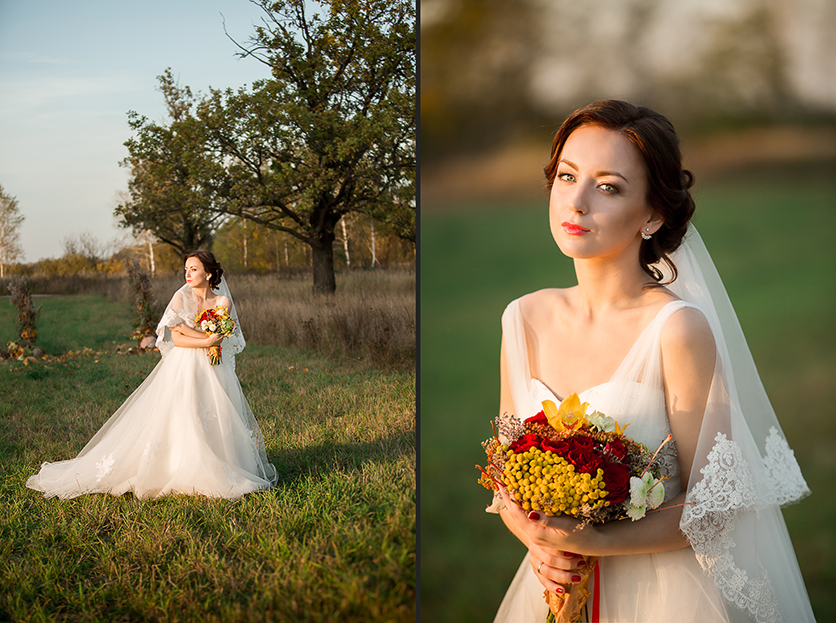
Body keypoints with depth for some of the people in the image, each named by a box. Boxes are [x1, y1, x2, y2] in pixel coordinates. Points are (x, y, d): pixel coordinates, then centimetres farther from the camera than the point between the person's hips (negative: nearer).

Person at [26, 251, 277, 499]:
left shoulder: (224, 303, 4)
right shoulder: (181, 297, 1)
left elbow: (217, 336, -10)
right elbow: (177, 340, -7)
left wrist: (184, 327, -11)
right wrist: (206, 341, -17)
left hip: (213, 371, 2)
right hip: (182, 369, -1)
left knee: (216, 423, -2)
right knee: (176, 421, -10)